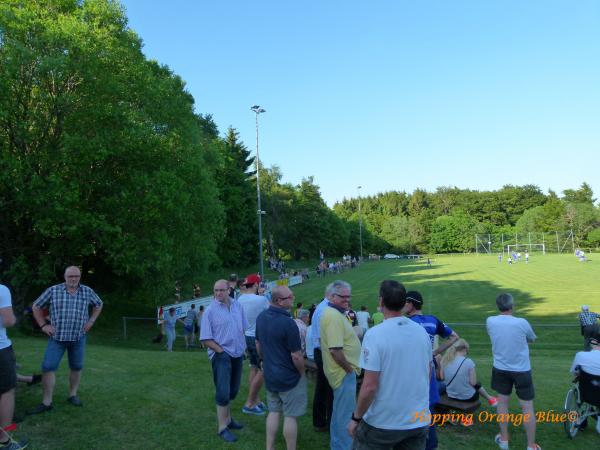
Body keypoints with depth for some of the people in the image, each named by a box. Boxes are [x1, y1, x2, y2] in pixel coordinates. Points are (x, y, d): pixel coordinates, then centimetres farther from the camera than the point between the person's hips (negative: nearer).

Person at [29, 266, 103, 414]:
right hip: (57, 337, -1)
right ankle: (46, 402, 5)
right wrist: (43, 325, 0)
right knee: (48, 368, -5)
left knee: (76, 367, 11)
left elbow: (98, 305, 17)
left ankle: (72, 395, 28)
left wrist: (91, 321, 7)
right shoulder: (53, 290, -5)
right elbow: (36, 306, 7)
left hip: (78, 338, 1)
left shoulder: (87, 291, -1)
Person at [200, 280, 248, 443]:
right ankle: (222, 428, 10)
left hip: (237, 354, 6)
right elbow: (206, 339, -14)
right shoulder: (210, 310, -15)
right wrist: (222, 351, -17)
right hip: (221, 355, -6)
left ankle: (228, 418, 38)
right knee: (223, 393, -5)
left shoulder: (237, 305, 1)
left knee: (232, 391, 20)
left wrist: (242, 347, 6)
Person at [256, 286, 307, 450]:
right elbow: (296, 357, -21)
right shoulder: (287, 323, -26)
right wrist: (302, 373, -4)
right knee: (290, 416, 6)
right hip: (289, 377, -7)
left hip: (269, 375, 7)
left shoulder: (261, 317, -2)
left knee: (273, 411, 19)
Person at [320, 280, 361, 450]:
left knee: (340, 411, 24)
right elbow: (335, 350, -30)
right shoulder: (334, 316, -25)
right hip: (344, 372, -11)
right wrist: (349, 369, -17)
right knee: (345, 414, 3)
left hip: (342, 370, 11)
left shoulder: (335, 313, 9)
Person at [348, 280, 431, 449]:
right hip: (419, 421, 5)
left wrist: (356, 418, -7)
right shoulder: (422, 331, -1)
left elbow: (370, 386, -21)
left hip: (383, 423, -5)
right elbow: (428, 373, 12)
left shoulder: (375, 334, -20)